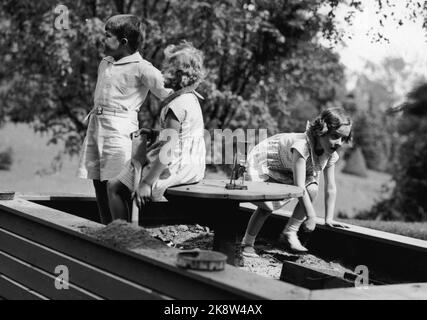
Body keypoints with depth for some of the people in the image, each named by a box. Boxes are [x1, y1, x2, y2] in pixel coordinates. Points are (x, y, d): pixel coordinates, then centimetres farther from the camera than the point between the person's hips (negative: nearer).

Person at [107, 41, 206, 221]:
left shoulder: (177, 105, -20)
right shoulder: (192, 98, 11)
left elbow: (169, 149, -24)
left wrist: (147, 183, -22)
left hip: (178, 167, -10)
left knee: (114, 188, 0)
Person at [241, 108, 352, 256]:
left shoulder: (331, 155, -16)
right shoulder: (302, 145, -39)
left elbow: (330, 187, -9)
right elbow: (299, 185, -40)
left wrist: (329, 218, -12)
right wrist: (311, 215, -35)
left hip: (285, 171, 7)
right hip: (261, 162, -7)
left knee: (312, 188, -16)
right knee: (267, 205, -19)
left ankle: (289, 233, -6)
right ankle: (247, 244, 0)